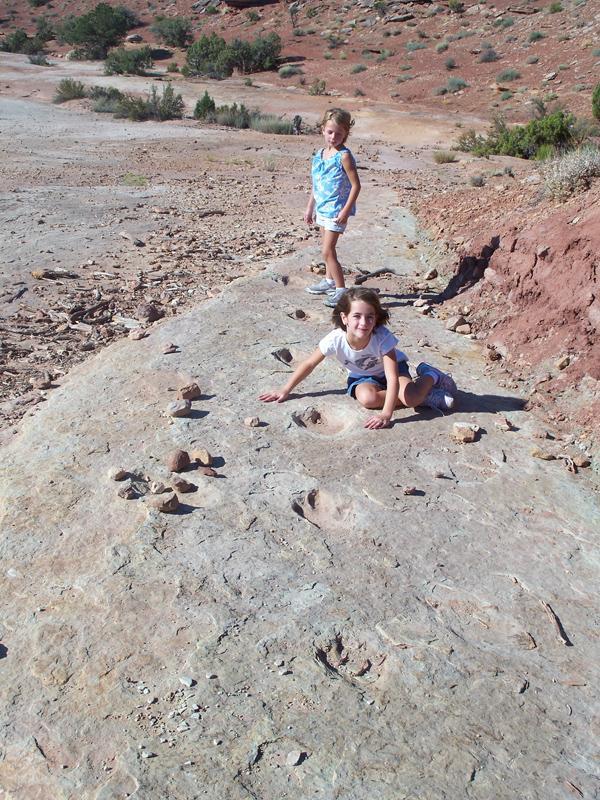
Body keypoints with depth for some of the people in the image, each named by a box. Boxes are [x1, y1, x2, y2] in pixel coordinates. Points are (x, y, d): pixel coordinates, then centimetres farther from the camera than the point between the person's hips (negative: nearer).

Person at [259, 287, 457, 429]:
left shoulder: (383, 337, -35)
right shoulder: (335, 339, -30)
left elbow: (392, 377, -40)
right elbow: (309, 364, -17)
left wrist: (386, 413, -50)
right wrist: (285, 390, -17)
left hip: (390, 369, -2)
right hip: (362, 376, 3)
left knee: (411, 398, -32)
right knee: (366, 398, -34)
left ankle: (430, 376, 4)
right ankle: (426, 397, -15)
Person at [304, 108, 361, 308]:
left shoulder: (343, 156, -15)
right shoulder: (320, 154, 8)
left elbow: (356, 185, -16)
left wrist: (346, 210, -21)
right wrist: (310, 208, 18)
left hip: (336, 210, -8)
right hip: (323, 208, 8)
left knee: (327, 251, -11)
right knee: (327, 248, 19)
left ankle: (341, 290, -4)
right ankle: (329, 281, 35)